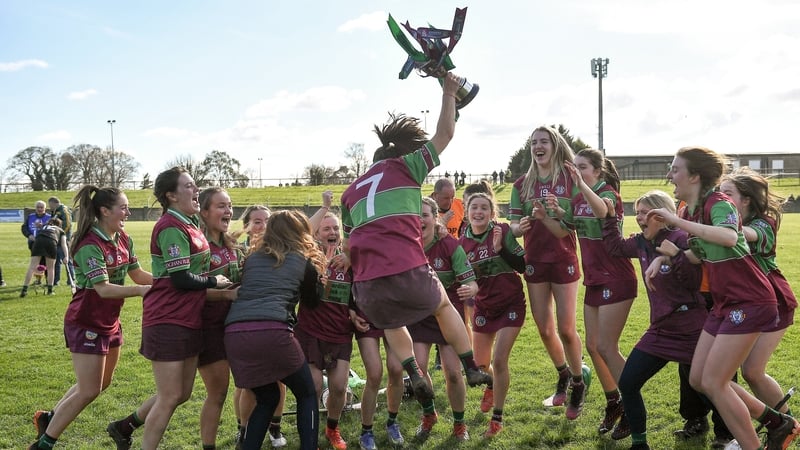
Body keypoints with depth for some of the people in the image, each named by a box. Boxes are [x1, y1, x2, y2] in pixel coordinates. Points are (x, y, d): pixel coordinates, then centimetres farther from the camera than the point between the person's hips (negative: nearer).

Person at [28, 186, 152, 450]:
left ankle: (50, 418, 37)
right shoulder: (90, 245, -24)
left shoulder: (123, 240, 1)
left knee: (101, 383, 20)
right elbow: (103, 289, -30)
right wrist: (143, 290, -38)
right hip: (86, 324, -9)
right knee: (89, 391, -4)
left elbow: (137, 274, 6)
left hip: (109, 321, 9)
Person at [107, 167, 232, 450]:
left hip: (189, 320, 9)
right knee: (170, 397, -1)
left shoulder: (191, 225, 12)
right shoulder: (171, 227, -17)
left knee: (182, 393, 16)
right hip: (168, 320, -9)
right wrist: (215, 282, -6)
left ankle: (124, 427, 32)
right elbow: (181, 279, -22)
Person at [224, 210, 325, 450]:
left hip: (234, 333, 4)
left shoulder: (252, 258, 25)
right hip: (272, 332, -4)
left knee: (267, 398, 25)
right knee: (307, 394, 17)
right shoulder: (304, 262, 16)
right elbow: (312, 301, 29)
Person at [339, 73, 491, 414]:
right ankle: (472, 370, 30)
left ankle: (414, 375, 17)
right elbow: (445, 134, 16)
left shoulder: (351, 191, 24)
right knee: (444, 306, 29)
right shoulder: (403, 167, 10)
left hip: (367, 284, 3)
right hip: (409, 273, -3)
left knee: (391, 324, 35)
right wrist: (449, 93, 26)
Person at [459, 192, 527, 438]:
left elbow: (521, 266, -17)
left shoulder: (503, 230, -15)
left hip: (510, 304, -4)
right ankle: (491, 387, 52)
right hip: (483, 306, 4)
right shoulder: (463, 242, -5)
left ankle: (497, 418, 5)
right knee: (480, 362, 15)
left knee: (499, 360, -12)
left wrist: (500, 247, -28)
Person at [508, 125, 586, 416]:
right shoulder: (522, 184, 5)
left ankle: (578, 384, 19)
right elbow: (514, 226, 2)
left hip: (564, 260, -3)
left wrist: (553, 214, -23)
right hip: (534, 261, 3)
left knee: (566, 329, -3)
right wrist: (520, 227, -22)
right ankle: (563, 376, 34)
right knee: (544, 329, 9)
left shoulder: (570, 179, -4)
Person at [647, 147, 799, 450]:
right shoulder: (690, 211, 8)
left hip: (749, 302, -9)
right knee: (698, 379, 9)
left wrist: (678, 221, -36)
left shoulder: (719, 204, -17)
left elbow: (729, 237, -39)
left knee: (713, 382, -9)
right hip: (724, 303, 9)